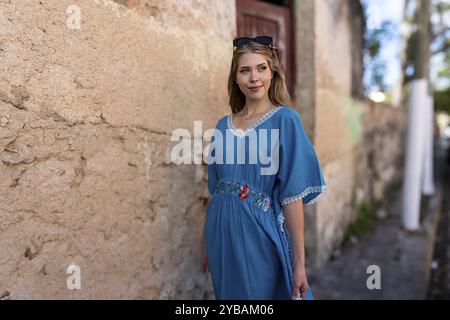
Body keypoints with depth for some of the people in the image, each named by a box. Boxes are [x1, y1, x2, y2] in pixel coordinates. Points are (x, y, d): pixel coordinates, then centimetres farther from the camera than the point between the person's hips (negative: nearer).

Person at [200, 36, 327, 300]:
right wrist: (207, 243, 13)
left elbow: (292, 194, -13)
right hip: (222, 236, 5)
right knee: (228, 295, 20)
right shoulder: (223, 125, 6)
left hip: (260, 236, -4)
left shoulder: (285, 119, -8)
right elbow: (215, 189, 11)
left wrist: (299, 261, -14)